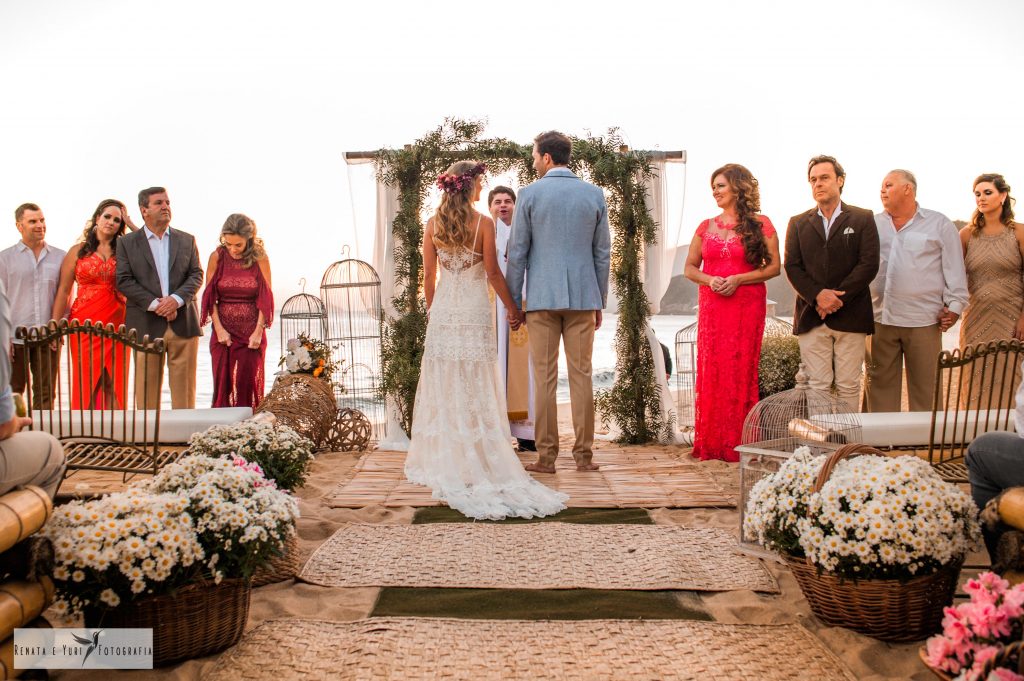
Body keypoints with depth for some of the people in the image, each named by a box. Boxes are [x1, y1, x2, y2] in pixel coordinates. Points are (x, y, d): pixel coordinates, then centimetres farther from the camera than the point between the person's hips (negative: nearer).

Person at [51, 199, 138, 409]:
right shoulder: (78, 251, 8)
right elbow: (63, 291, 5)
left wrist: (131, 225, 2)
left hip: (117, 323, 1)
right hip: (85, 323, -1)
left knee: (114, 384, 2)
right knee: (86, 383, 1)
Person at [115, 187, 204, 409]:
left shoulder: (187, 240, 13)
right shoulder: (127, 243, 6)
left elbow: (196, 275, 5)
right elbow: (124, 281, -2)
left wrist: (177, 299, -12)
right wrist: (154, 304, -13)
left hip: (184, 324, 2)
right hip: (146, 326, -1)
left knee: (184, 385, 4)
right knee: (147, 386, 3)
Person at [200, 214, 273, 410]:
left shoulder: (260, 259, -3)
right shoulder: (217, 257, 0)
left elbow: (265, 298, -3)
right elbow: (210, 296, 2)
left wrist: (258, 331, -10)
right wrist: (219, 329, -7)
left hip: (252, 331, -1)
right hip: (223, 329, 1)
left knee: (249, 384, -1)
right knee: (223, 384, 0)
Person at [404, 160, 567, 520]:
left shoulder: (433, 224, 3)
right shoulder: (483, 223, -7)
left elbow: (428, 274, 5)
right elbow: (492, 272, -7)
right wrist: (512, 307, 3)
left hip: (443, 311, 3)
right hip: (474, 311, -3)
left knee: (444, 385, 9)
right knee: (476, 388, 2)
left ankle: (443, 460, 13)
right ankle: (480, 460, 4)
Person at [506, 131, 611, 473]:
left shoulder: (530, 194, -3)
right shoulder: (594, 194, 6)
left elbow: (517, 253, -3)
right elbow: (603, 253, 8)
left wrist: (512, 302, 4)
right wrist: (601, 301, 14)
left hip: (542, 297, -2)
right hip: (583, 296, 2)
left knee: (544, 377, 2)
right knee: (581, 375, 6)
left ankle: (546, 456, 4)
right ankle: (583, 454, 8)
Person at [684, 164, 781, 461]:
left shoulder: (760, 225, 3)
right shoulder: (706, 227, 13)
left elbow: (774, 267, -2)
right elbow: (690, 267, 14)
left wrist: (738, 279, -13)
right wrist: (709, 280, -7)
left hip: (747, 306, -3)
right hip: (711, 306, 3)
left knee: (742, 370, -4)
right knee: (711, 370, 0)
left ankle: (739, 444, 3)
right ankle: (711, 444, 7)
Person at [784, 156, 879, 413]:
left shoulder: (862, 219, 7)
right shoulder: (798, 223, 13)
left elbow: (869, 264, -3)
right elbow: (792, 266, 4)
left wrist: (836, 298, -11)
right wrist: (817, 296, -13)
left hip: (850, 316, -1)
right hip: (811, 318, 1)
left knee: (848, 386, 2)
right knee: (817, 386, 0)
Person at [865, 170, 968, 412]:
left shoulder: (939, 224, 7)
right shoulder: (874, 225, 14)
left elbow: (954, 269, 5)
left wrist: (954, 306, -4)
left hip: (923, 321, -2)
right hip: (879, 319, 3)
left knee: (925, 388, 1)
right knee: (880, 385, 5)